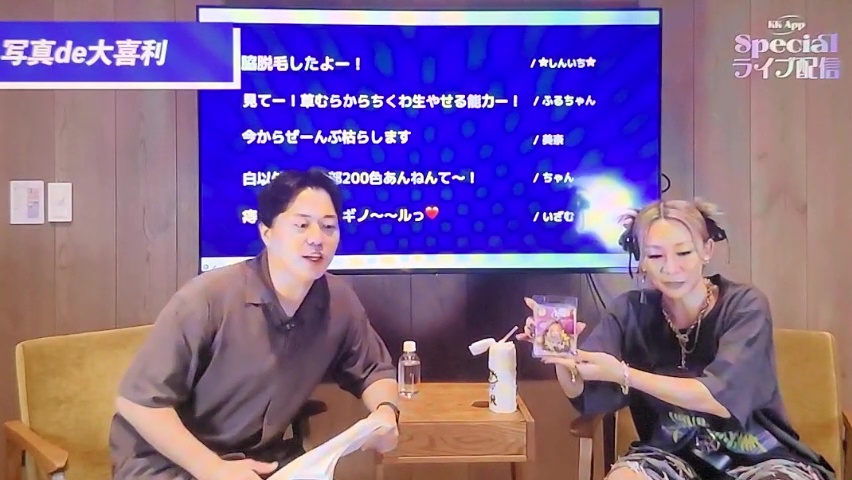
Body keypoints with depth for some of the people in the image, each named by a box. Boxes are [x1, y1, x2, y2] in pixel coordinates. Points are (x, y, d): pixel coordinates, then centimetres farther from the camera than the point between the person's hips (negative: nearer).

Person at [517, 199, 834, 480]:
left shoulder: (744, 306, -12)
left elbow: (722, 399, -24)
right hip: (674, 453, 2)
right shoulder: (632, 311, -4)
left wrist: (622, 374, -31)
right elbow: (584, 397, -8)